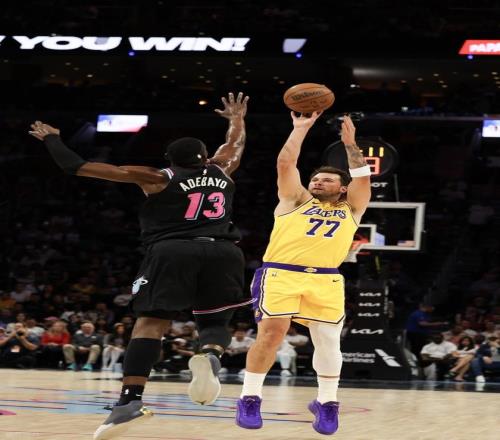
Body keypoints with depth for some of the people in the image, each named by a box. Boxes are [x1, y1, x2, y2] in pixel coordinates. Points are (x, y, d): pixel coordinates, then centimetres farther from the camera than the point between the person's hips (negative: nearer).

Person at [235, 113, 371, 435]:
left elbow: (362, 177, 13)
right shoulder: (296, 201, 19)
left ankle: (327, 402, 15)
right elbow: (286, 162, 12)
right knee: (272, 333, -15)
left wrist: (349, 142, 15)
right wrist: (301, 129, 17)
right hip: (280, 274, -2)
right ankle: (250, 398, -4)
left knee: (328, 339, -3)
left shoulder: (350, 209, 22)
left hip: (326, 280, 2)